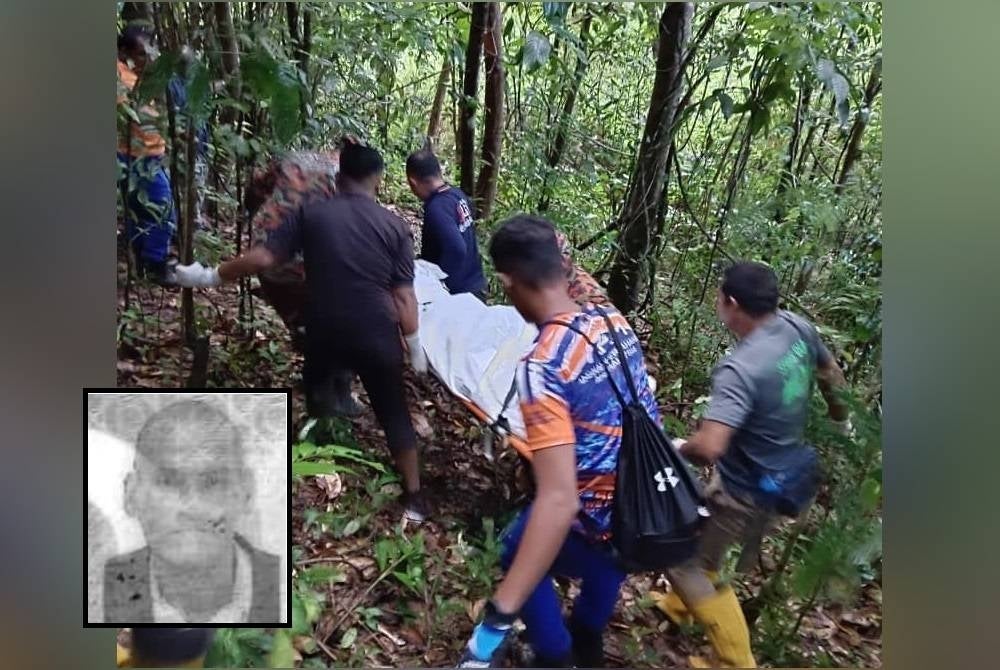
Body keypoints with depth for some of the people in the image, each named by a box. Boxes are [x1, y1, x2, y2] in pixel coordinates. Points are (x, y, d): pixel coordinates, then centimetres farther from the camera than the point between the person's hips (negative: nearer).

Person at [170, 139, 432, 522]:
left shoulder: (311, 213, -1)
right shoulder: (394, 226, -3)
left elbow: (263, 258, -7)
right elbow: (403, 293, -5)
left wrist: (210, 276, 5)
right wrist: (415, 344, 2)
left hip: (324, 334, 1)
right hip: (377, 336, -1)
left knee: (316, 397, 29)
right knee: (394, 413, 12)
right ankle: (414, 498, 17)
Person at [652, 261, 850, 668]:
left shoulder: (740, 369, -34)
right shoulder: (797, 327, -9)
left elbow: (708, 447, -42)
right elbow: (832, 374, 11)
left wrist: (677, 449, -18)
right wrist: (839, 420, 31)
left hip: (746, 491, -9)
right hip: (785, 478, 9)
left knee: (683, 560, 8)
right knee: (699, 541, 29)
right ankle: (680, 604, 52)